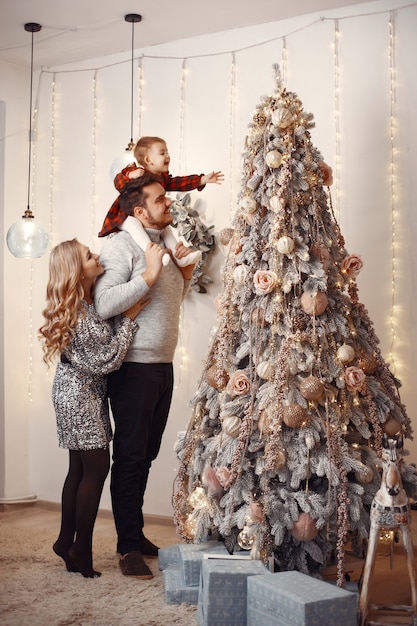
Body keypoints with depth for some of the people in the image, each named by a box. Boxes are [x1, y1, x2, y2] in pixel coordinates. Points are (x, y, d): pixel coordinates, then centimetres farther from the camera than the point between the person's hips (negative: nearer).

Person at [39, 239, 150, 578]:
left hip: (77, 393, 9)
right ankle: (81, 549, 9)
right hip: (82, 396, -9)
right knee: (97, 467, -3)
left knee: (80, 468, 14)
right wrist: (129, 318, -15)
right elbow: (107, 359, -21)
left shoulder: (86, 301, 4)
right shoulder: (81, 317, -24)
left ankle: (67, 541, 25)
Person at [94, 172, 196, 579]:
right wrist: (149, 275, -21)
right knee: (130, 457, -1)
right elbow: (104, 305, -24)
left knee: (145, 455, 15)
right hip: (133, 366, -8)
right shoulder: (120, 245, -11)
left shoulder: (165, 245, 15)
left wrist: (185, 274, 10)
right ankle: (129, 548, 9)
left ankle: (135, 534, 27)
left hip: (163, 365, 8)